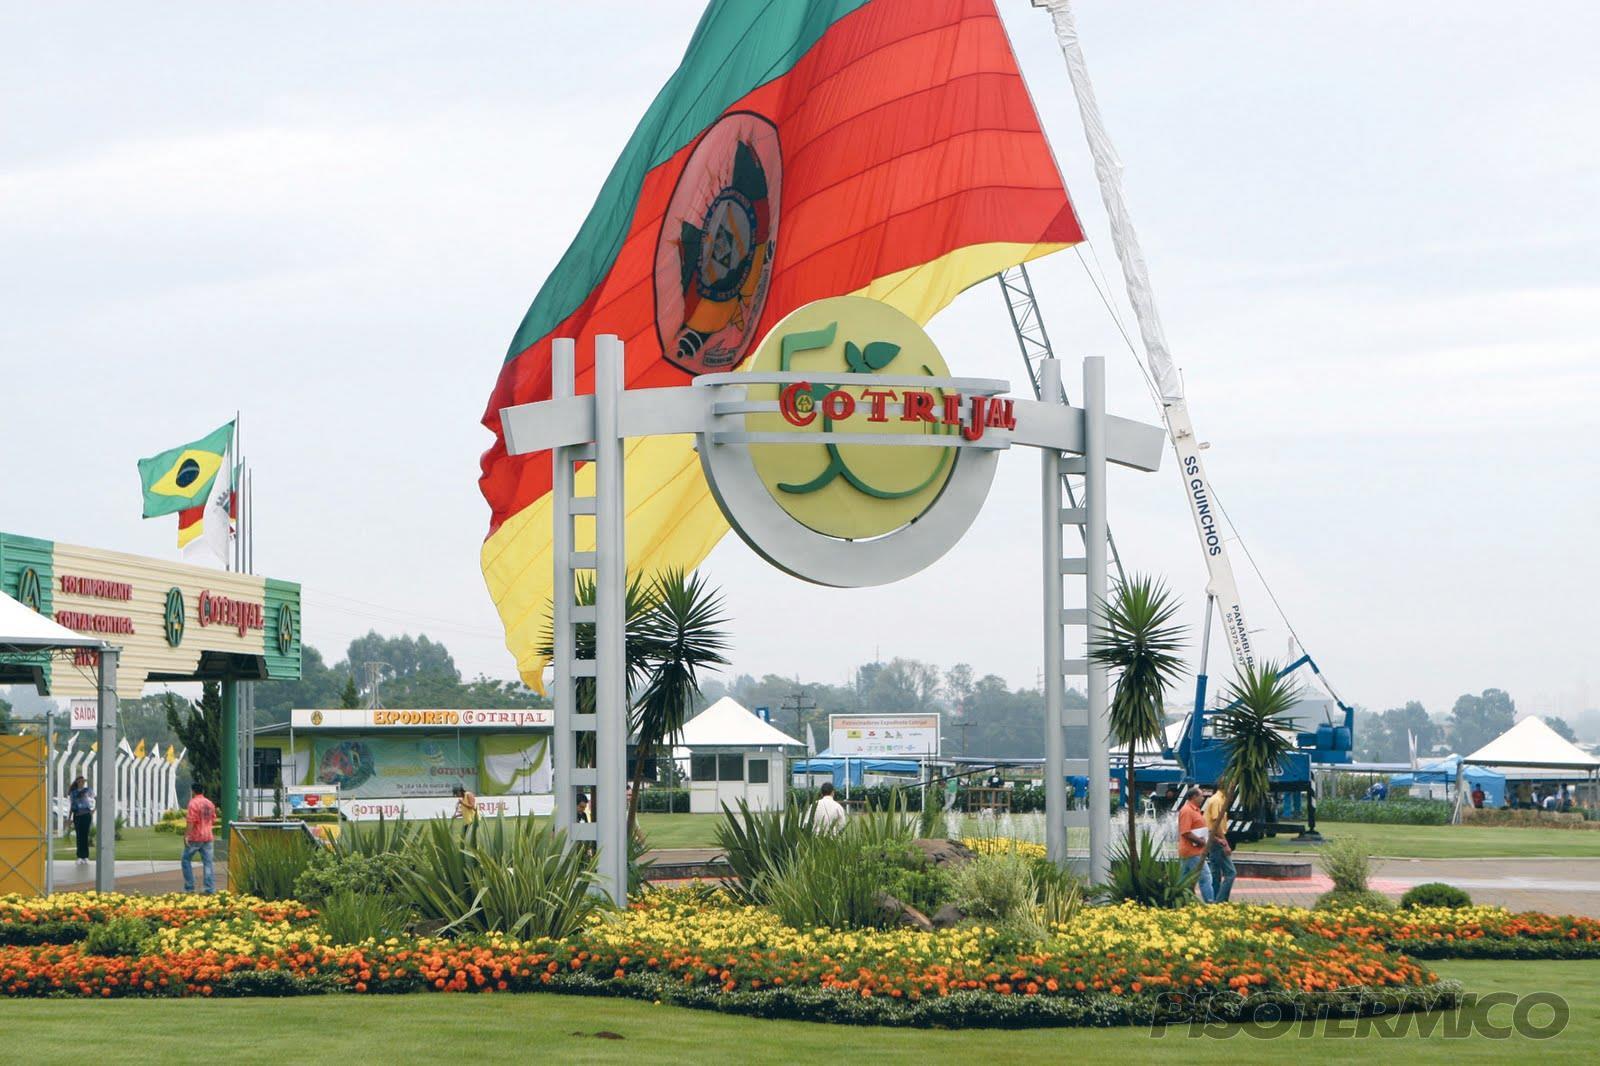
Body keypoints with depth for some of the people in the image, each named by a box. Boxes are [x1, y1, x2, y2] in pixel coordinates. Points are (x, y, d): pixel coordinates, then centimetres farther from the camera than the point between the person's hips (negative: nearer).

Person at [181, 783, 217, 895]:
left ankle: (189, 887, 5)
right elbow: (213, 821, 17)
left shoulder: (193, 803, -12)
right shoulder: (210, 804, 10)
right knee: (208, 862, 3)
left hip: (195, 838, -6)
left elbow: (191, 821, -19)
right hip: (207, 837, 6)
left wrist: (186, 835, -17)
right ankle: (210, 889, -1)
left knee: (186, 860, 8)